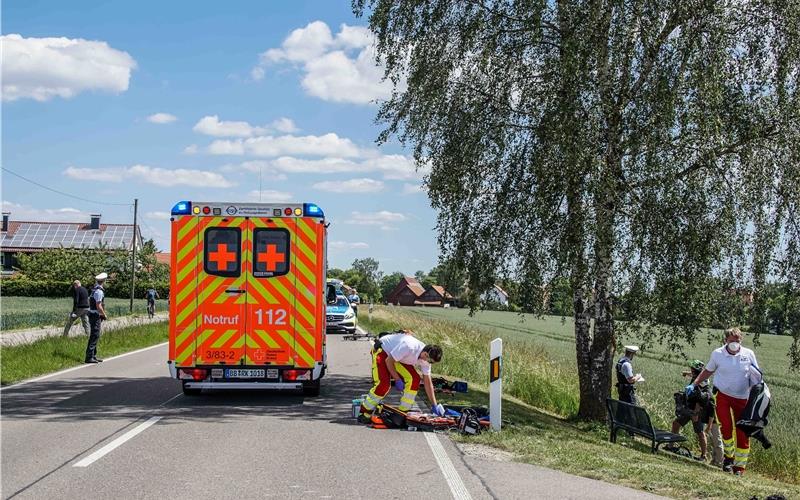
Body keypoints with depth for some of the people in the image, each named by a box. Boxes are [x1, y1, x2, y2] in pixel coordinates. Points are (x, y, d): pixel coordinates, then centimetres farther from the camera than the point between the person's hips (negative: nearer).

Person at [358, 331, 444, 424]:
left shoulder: (426, 357, -14)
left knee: (414, 379, -11)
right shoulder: (408, 347, -38)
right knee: (384, 384, -22)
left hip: (399, 357, 7)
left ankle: (403, 411, 0)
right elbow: (388, 361, -27)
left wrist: (434, 405, -6)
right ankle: (364, 413, -9)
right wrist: (397, 380, -21)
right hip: (382, 350, -7)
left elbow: (427, 382, -5)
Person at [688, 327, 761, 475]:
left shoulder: (748, 354, -2)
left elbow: (757, 376, 8)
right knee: (726, 427, -17)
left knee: (743, 432, 1)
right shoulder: (718, 354, -3)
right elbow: (707, 371, 12)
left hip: (742, 398, 1)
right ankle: (729, 456, 7)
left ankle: (739, 467, 11)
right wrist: (694, 384, 6)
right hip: (722, 395, -1)